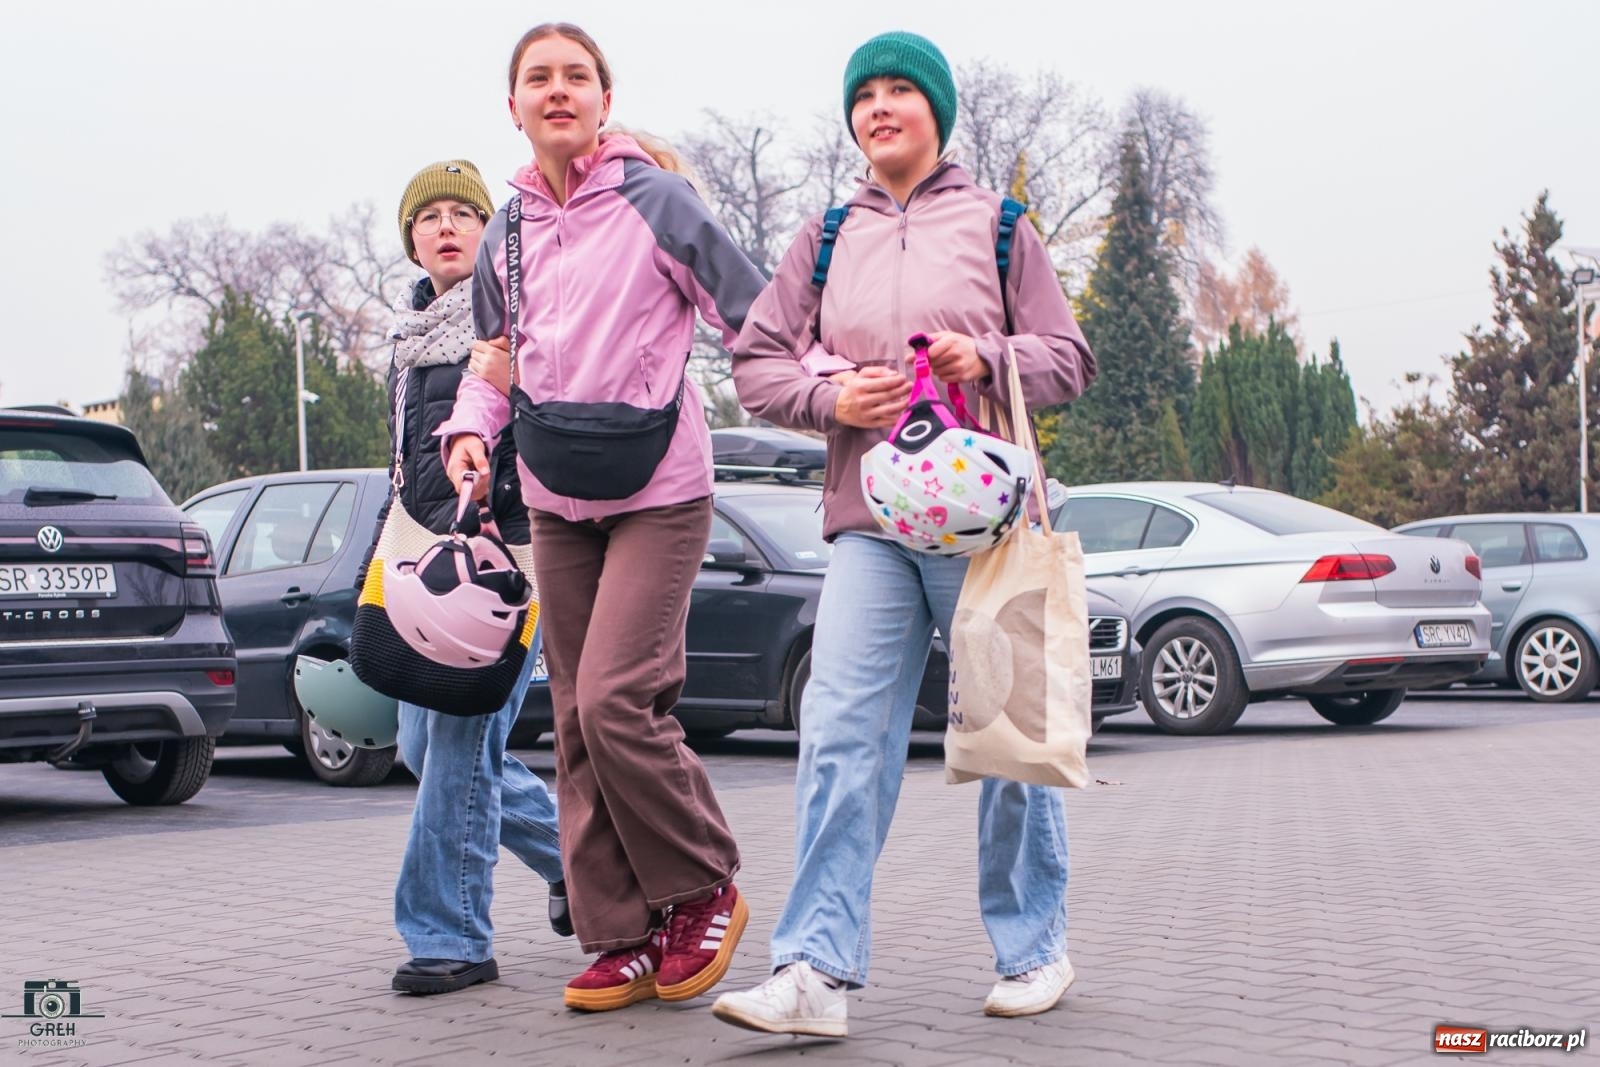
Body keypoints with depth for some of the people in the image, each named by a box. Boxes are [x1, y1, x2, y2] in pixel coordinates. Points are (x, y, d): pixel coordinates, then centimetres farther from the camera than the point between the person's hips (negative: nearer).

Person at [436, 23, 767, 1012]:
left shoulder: (655, 201, -8)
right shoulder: (507, 233, 8)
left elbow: (759, 318, -6)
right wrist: (472, 428, 1)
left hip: (659, 494, -6)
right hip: (557, 503, 6)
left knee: (616, 700, -17)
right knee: (578, 720, 5)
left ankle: (706, 892, 5)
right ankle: (624, 937, 13)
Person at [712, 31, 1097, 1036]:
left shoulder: (996, 224, 9)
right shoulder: (827, 237, 14)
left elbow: (1069, 358, 8)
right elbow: (756, 362, 12)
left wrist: (988, 360, -12)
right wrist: (832, 398, -7)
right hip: (869, 519, 2)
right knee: (841, 736, -11)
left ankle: (1035, 948, 20)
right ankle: (817, 971, -14)